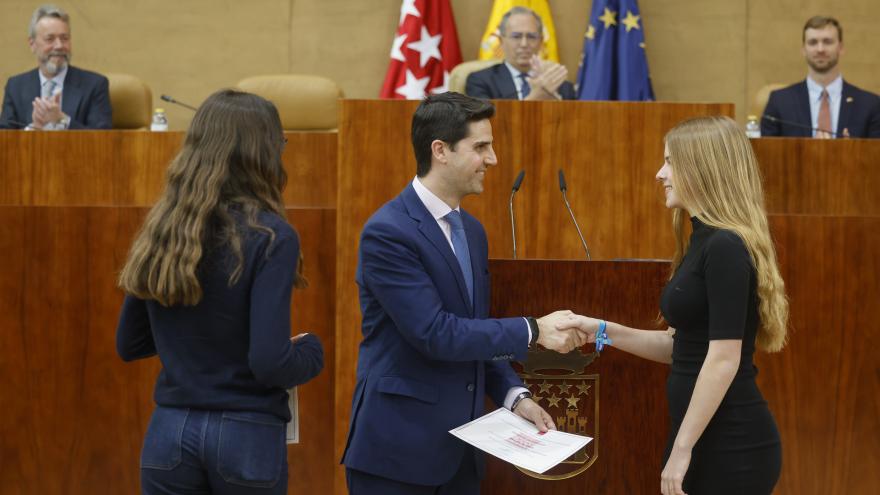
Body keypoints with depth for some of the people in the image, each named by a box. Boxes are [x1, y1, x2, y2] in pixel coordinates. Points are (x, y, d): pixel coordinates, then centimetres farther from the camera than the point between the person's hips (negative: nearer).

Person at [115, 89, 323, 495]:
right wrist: (310, 351, -1)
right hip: (247, 437, -4)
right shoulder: (270, 237, -13)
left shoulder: (161, 231, 3)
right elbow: (270, 364, -20)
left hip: (170, 432, 4)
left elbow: (129, 345, 11)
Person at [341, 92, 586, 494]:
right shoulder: (387, 232, -16)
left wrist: (514, 395, 3)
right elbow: (435, 333, -21)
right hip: (397, 447, -7)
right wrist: (533, 331, -17)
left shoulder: (472, 231, 12)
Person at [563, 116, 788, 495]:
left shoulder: (726, 247, -16)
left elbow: (724, 358, -21)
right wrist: (602, 331, 9)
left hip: (731, 446, -9)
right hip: (705, 439, 9)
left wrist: (681, 449, -20)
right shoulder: (704, 242, 13)